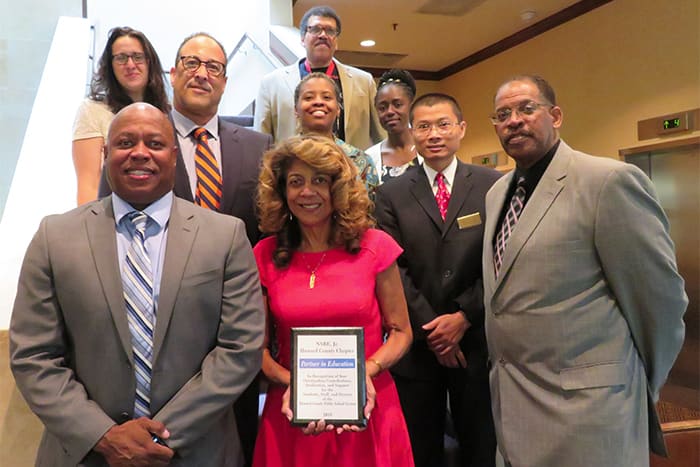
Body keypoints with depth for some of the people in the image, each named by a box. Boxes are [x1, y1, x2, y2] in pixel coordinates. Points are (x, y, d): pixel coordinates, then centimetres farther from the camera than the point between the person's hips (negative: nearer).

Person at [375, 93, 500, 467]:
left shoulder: (493, 185, 1)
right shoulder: (391, 194, 3)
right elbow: (394, 268, -3)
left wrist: (463, 317, -11)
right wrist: (430, 328, -9)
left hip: (477, 340, 0)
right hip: (417, 345, 1)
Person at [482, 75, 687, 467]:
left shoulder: (610, 181, -15)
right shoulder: (497, 193, 9)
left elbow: (661, 296, -11)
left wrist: (643, 386, 1)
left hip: (582, 406, -7)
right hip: (512, 402, 7)